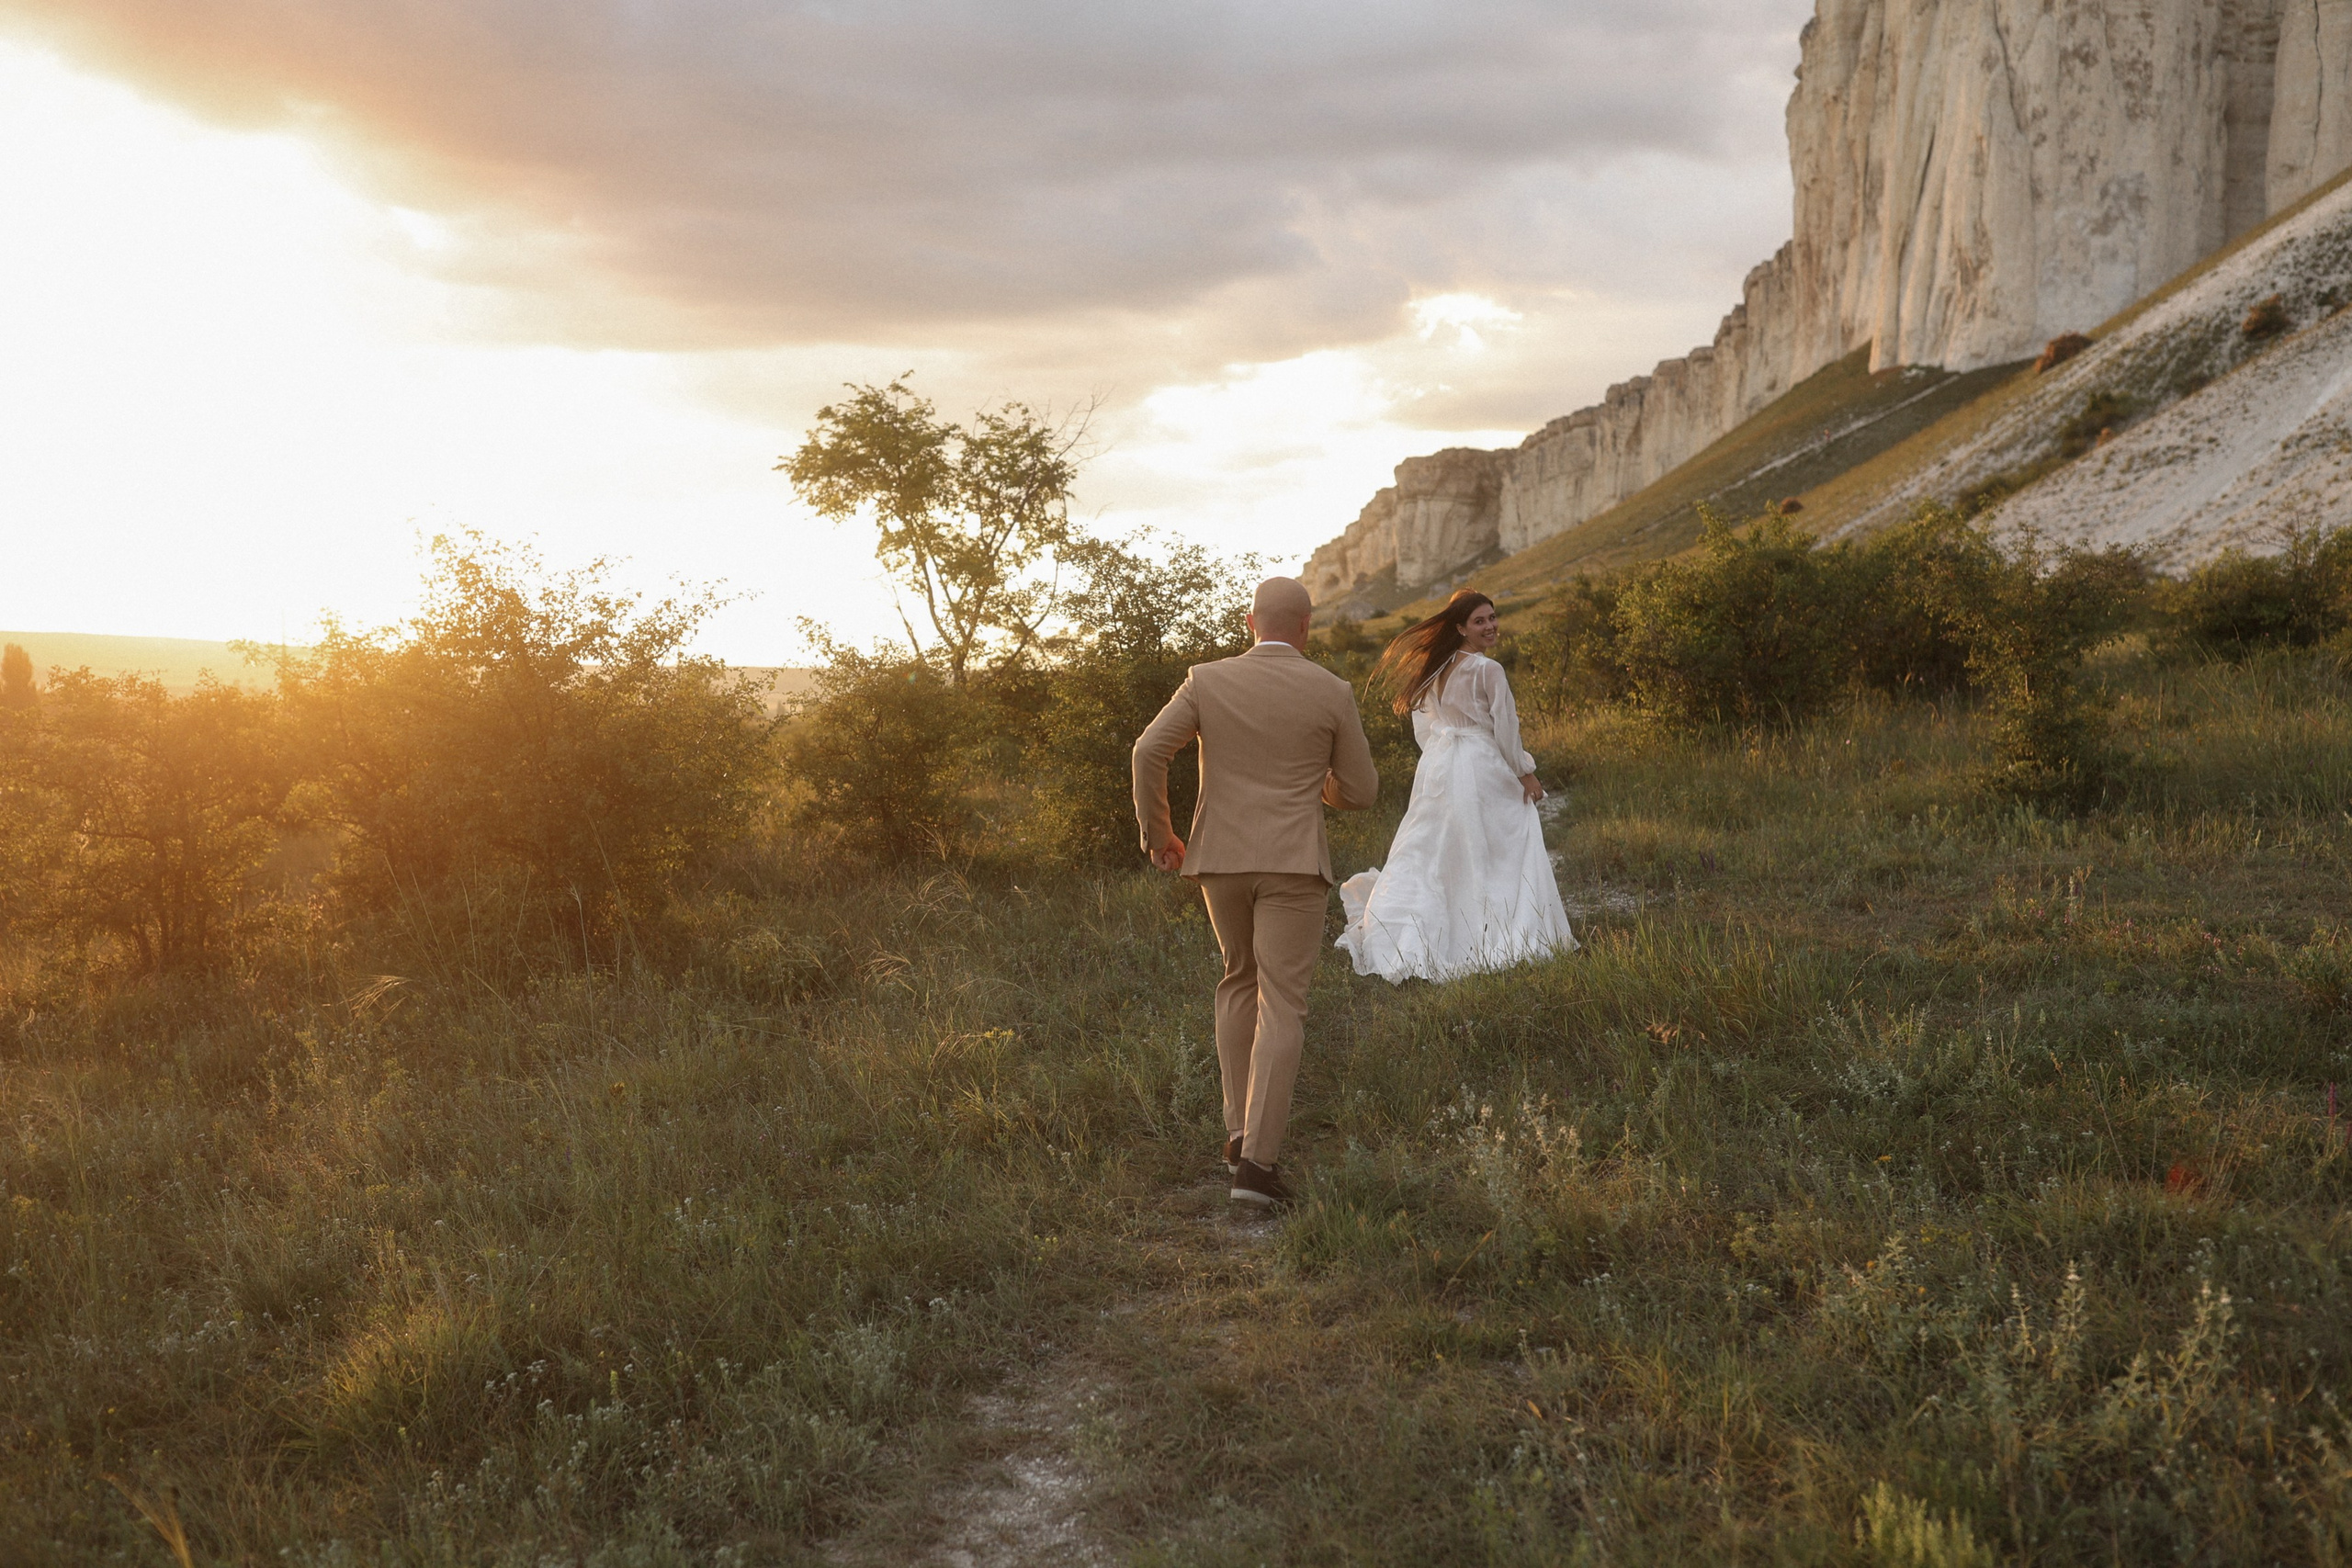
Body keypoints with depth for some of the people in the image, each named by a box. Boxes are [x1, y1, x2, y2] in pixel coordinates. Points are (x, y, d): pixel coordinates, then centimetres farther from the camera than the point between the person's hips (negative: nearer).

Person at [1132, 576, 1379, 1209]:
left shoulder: (1207, 681, 1)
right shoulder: (1333, 693, -2)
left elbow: (1149, 752, -10)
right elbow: (1360, 792, 3)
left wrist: (1156, 833, 3)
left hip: (1221, 857, 3)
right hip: (1293, 864, -3)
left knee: (1240, 981, 23)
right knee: (1281, 1008, -2)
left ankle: (1239, 1131, 20)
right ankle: (1257, 1159, -12)